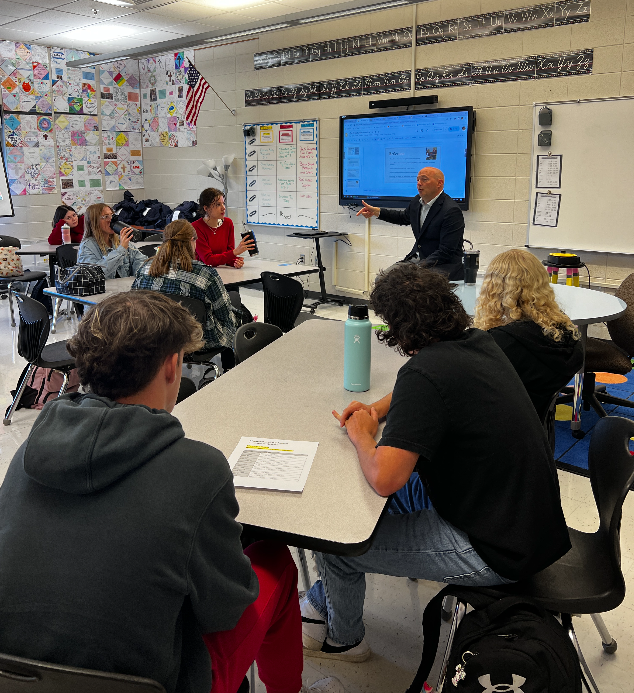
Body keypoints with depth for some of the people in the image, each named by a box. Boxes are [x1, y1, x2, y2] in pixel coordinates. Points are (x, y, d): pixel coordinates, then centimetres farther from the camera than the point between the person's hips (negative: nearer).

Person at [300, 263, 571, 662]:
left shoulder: (426, 371, -27)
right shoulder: (478, 342, 1)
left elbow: (384, 477, -32)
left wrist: (362, 435, -10)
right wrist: (378, 410, 5)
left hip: (498, 552, -9)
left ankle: (343, 640, 31)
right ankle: (322, 604, 36)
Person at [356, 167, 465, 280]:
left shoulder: (452, 211, -17)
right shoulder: (417, 201, 8)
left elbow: (446, 252, -21)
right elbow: (404, 217, 32)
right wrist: (376, 211, 20)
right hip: (417, 259, 8)